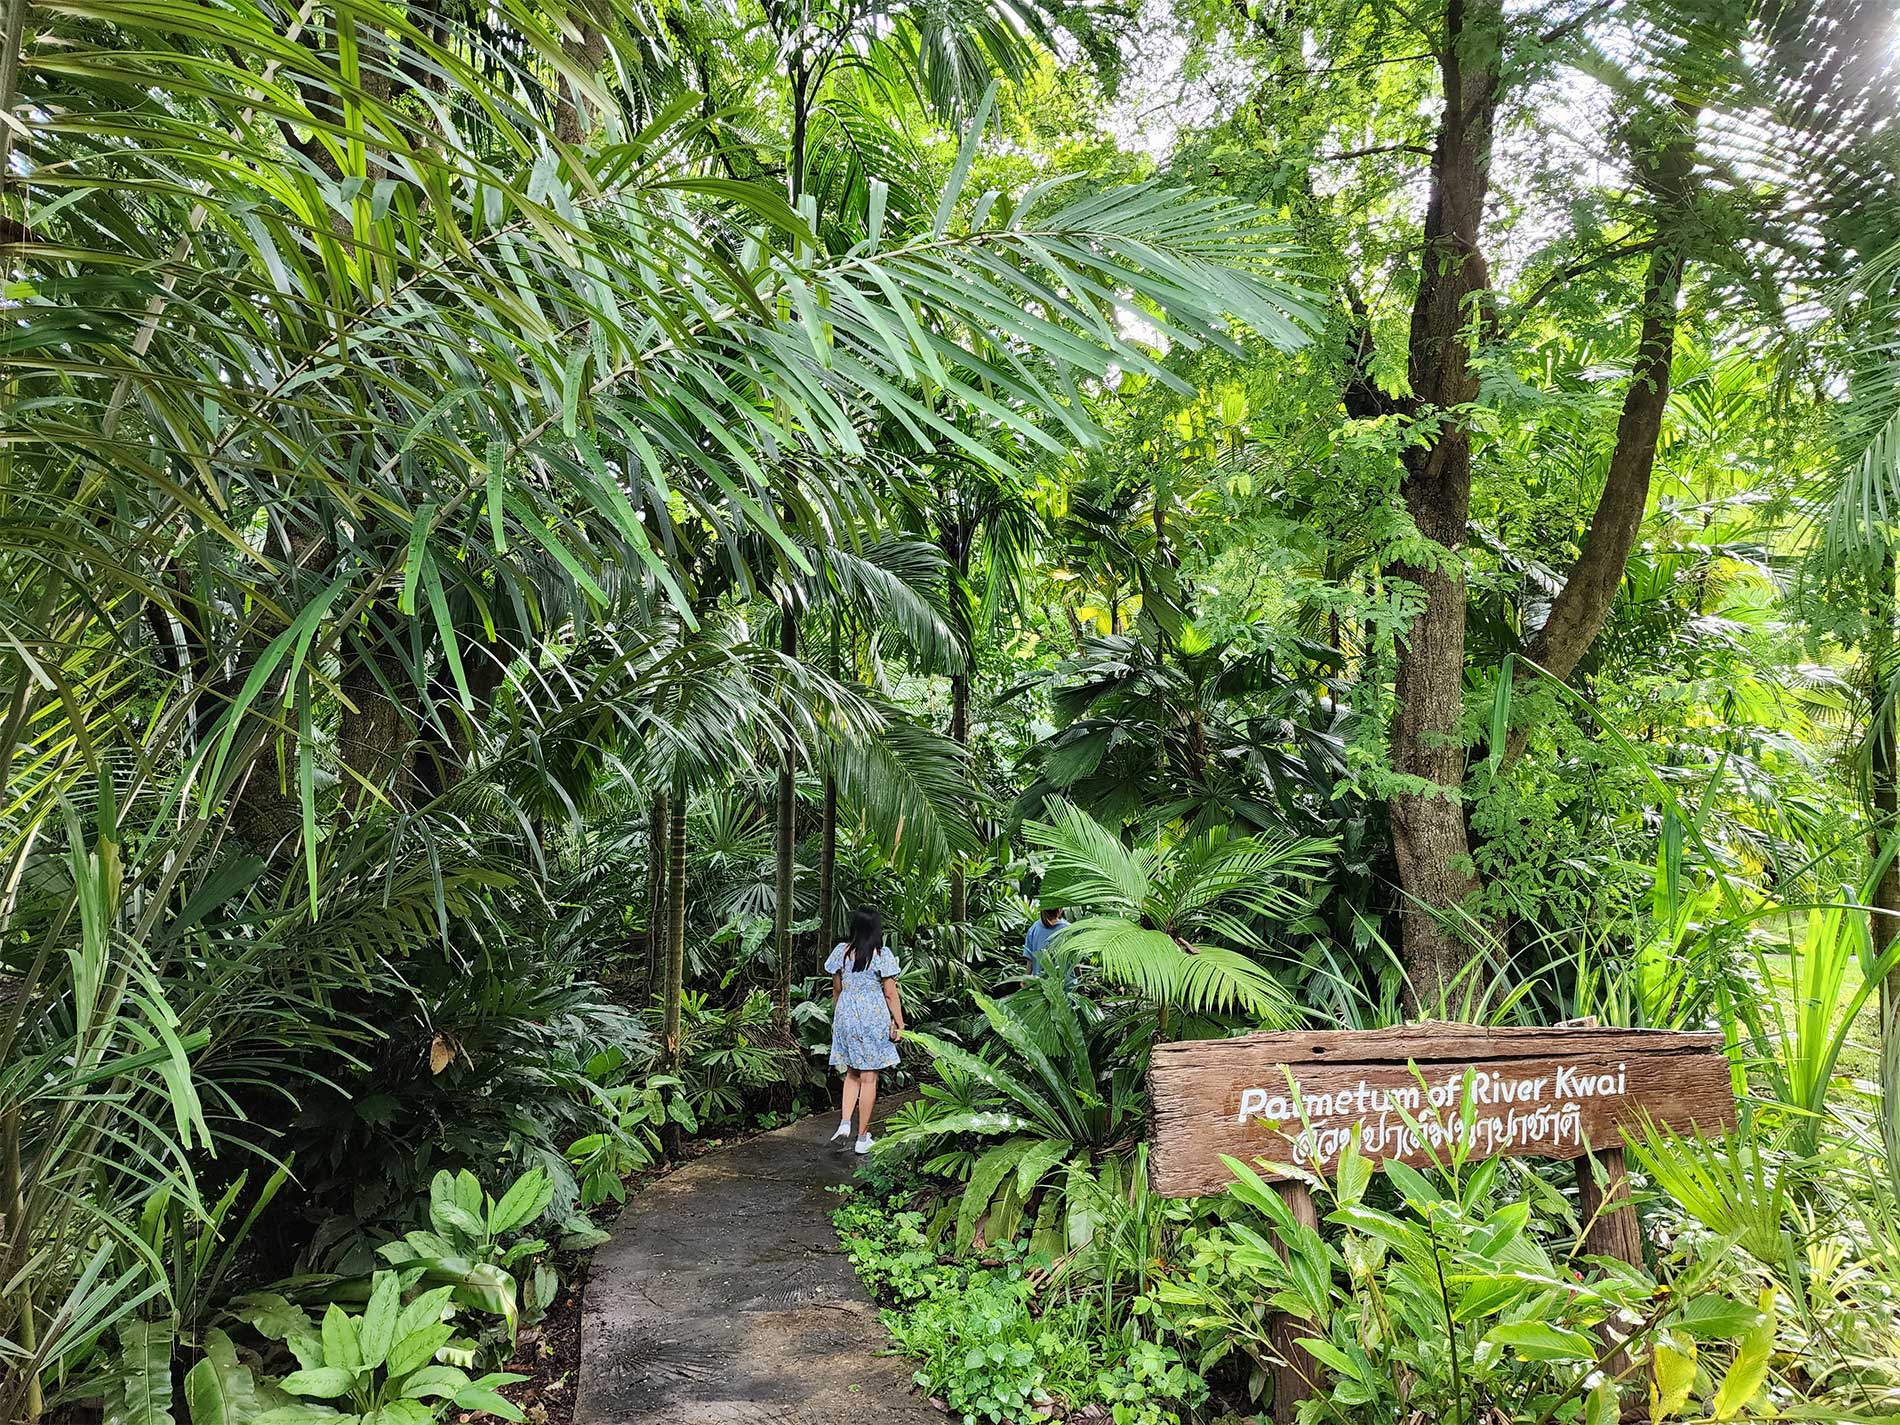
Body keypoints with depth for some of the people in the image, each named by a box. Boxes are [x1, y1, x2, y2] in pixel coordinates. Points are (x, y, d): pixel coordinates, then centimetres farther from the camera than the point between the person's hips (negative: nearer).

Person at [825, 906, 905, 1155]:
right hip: (873, 1018, -4)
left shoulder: (842, 951, 0)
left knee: (852, 1073, 19)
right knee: (868, 1077, 5)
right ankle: (862, 1138, 11)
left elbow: (836, 989, 8)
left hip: (845, 1016, 4)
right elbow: (890, 994, -9)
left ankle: (845, 1124, 2)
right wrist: (900, 1025, -2)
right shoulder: (882, 954, -10)